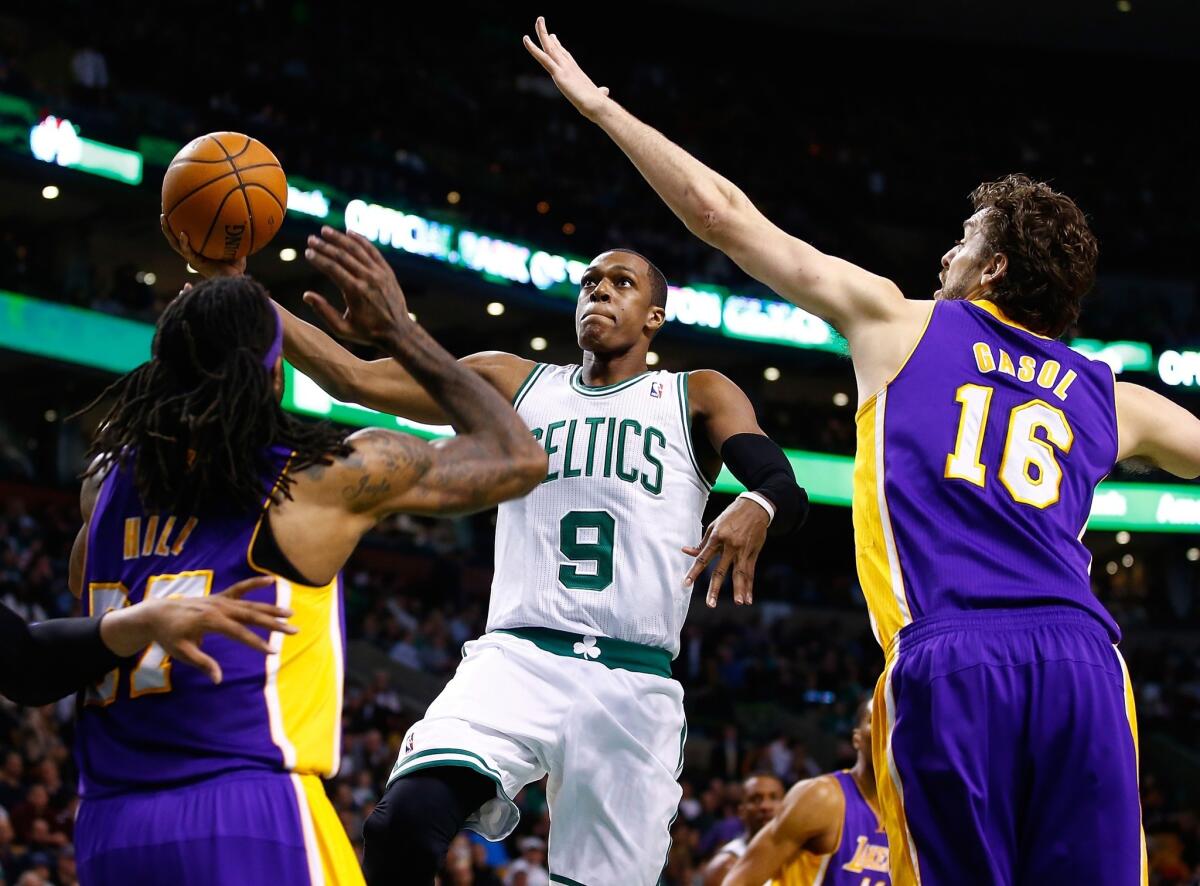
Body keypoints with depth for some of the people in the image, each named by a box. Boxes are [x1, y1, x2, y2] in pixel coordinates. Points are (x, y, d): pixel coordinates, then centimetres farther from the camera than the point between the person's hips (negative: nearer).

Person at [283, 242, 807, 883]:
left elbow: (787, 491, -5)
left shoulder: (698, 397, 11)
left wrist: (756, 508, -29)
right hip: (516, 660, 1)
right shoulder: (514, 384, 16)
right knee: (404, 820, -27)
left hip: (633, 685, 0)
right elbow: (356, 379, 12)